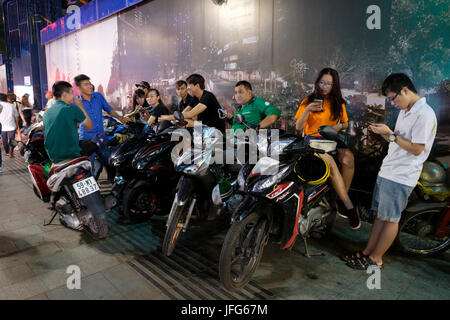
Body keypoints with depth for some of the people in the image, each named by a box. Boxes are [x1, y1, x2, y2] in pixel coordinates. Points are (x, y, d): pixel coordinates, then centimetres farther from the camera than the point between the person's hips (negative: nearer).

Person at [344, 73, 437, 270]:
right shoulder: (405, 112, 16)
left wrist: (390, 134, -18)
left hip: (402, 177, -9)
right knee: (380, 214, 14)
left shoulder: (424, 114, -14)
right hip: (387, 172, 9)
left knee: (390, 218, 1)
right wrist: (382, 133, 3)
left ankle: (375, 259, 12)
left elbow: (416, 149, -18)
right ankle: (367, 252, 23)